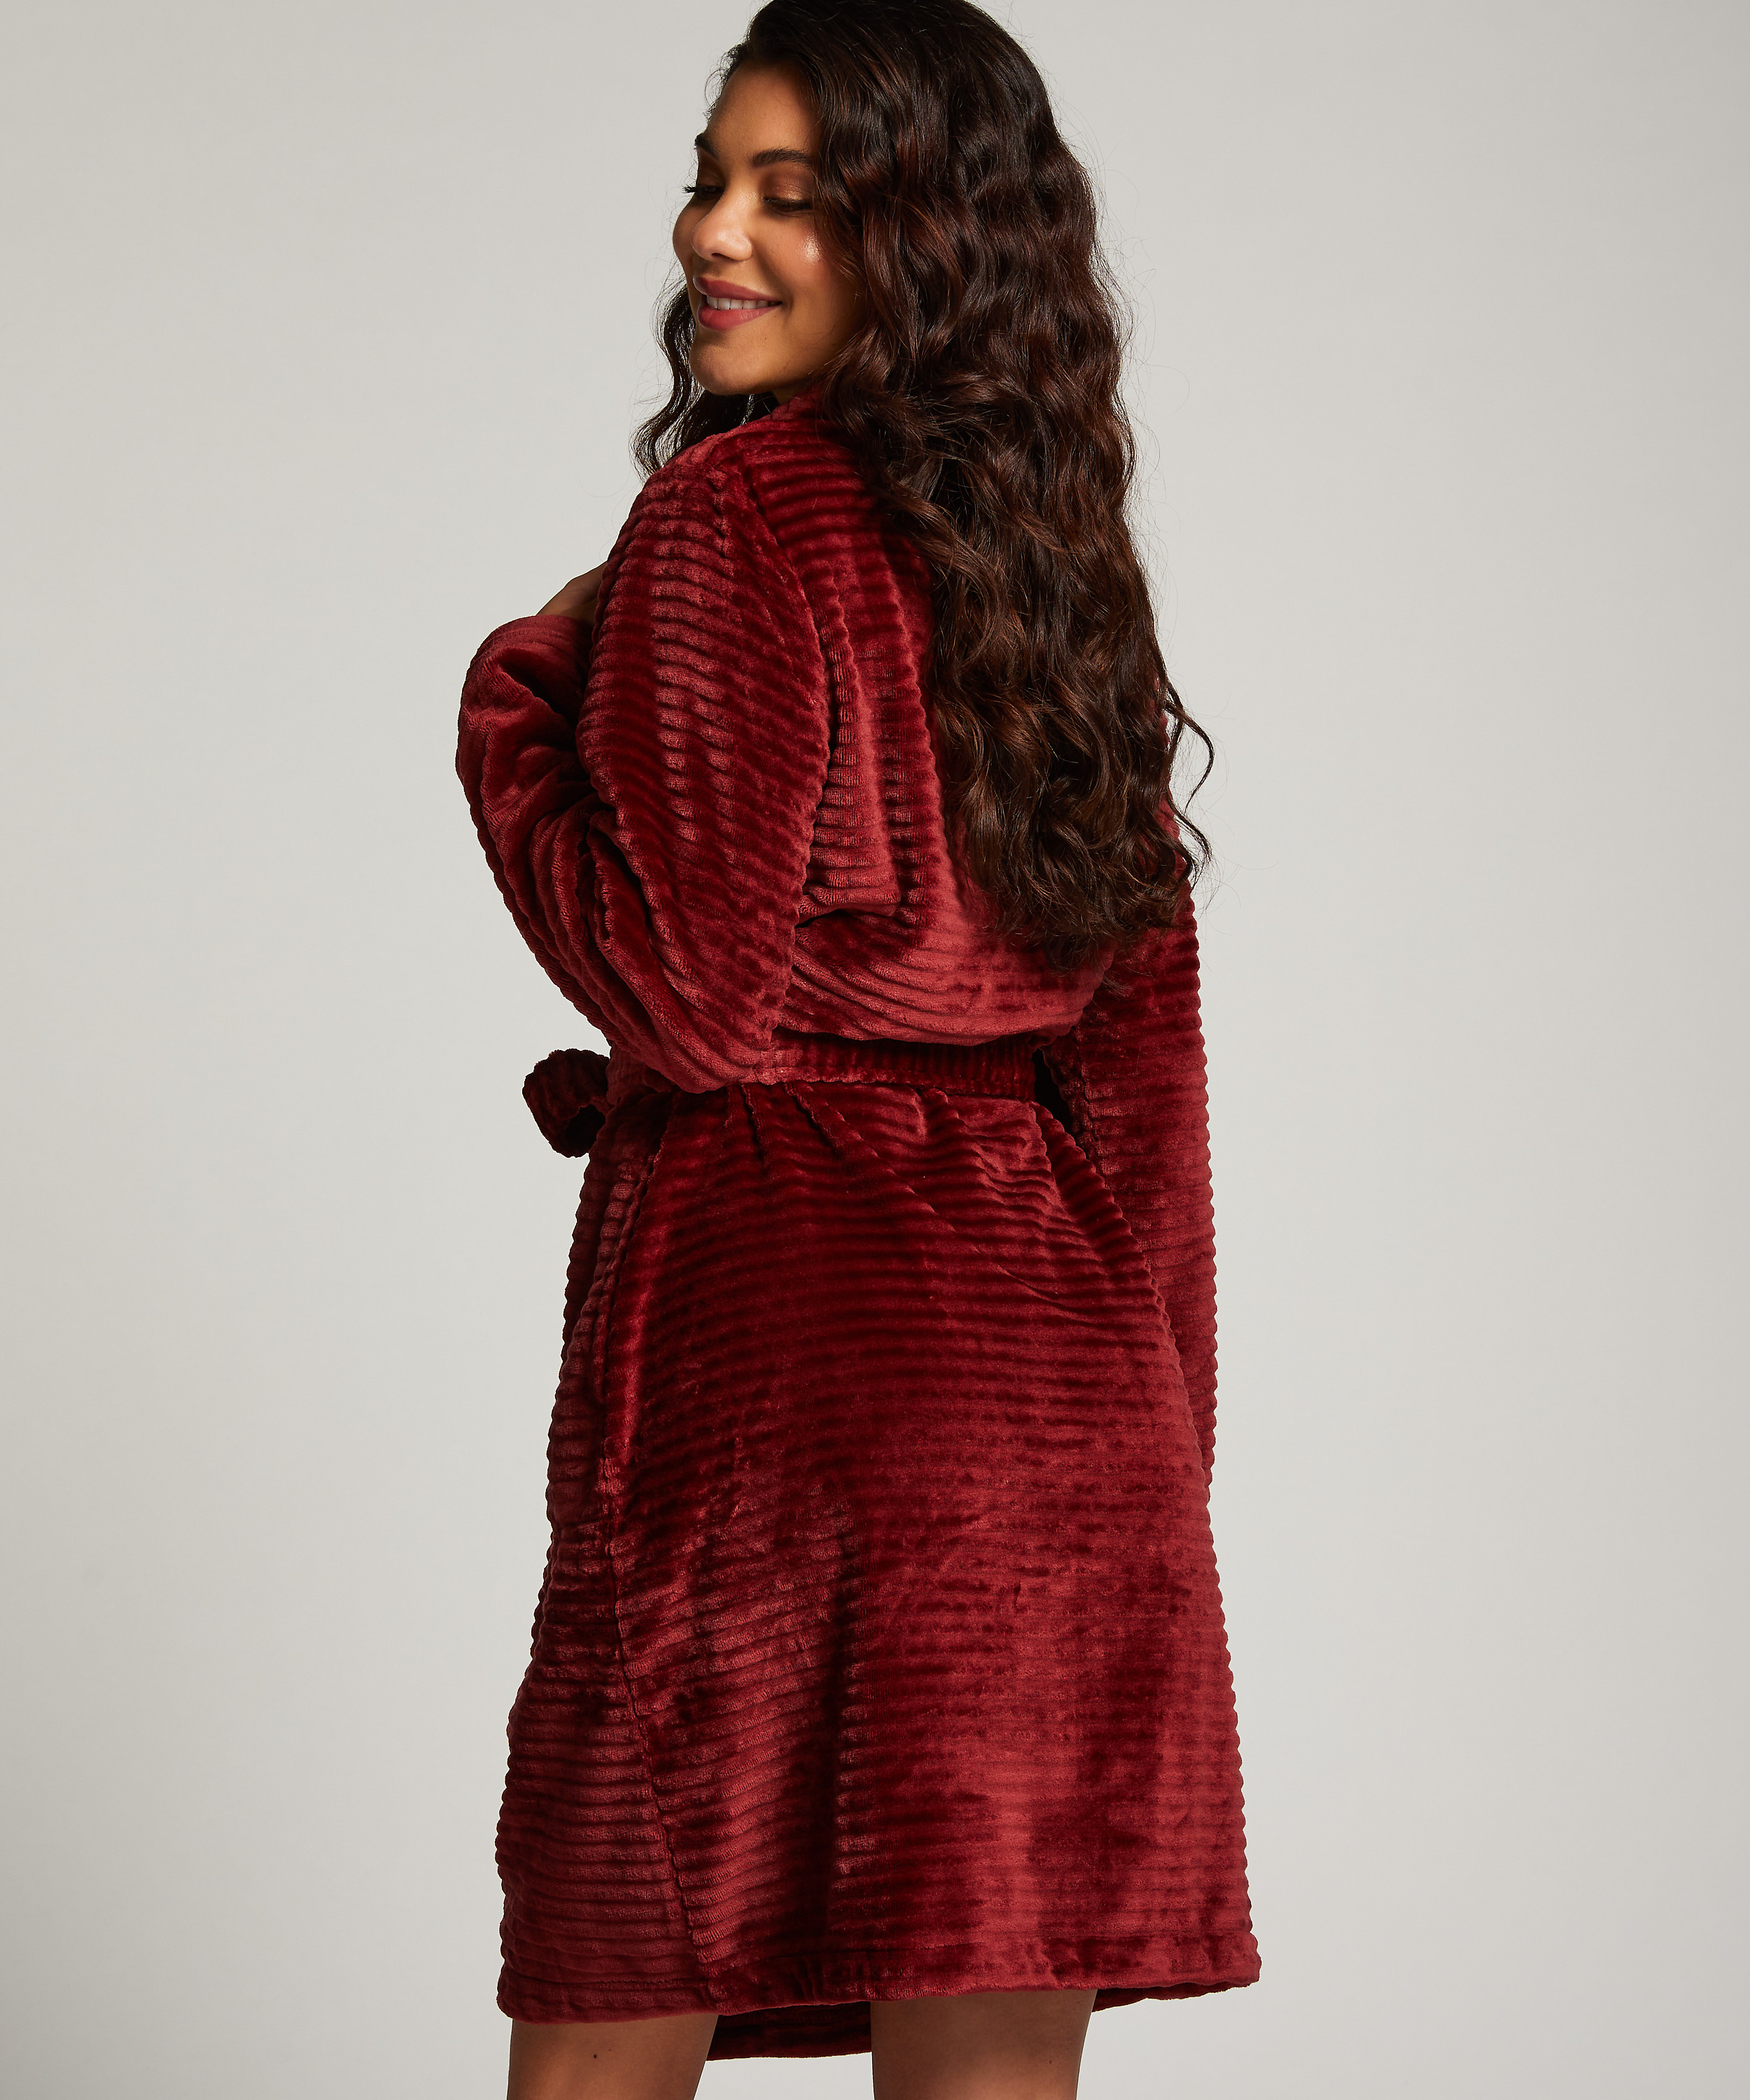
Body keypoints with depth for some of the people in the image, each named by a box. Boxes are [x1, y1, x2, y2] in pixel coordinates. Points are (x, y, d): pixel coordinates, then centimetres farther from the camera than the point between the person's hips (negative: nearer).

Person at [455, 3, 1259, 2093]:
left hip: (786, 1313, -7)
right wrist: (1141, 1423, 19)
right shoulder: (1053, 545, 15)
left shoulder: (735, 516, -9)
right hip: (1064, 1349, 7)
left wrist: (516, 701, 0)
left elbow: (688, 982, -14)